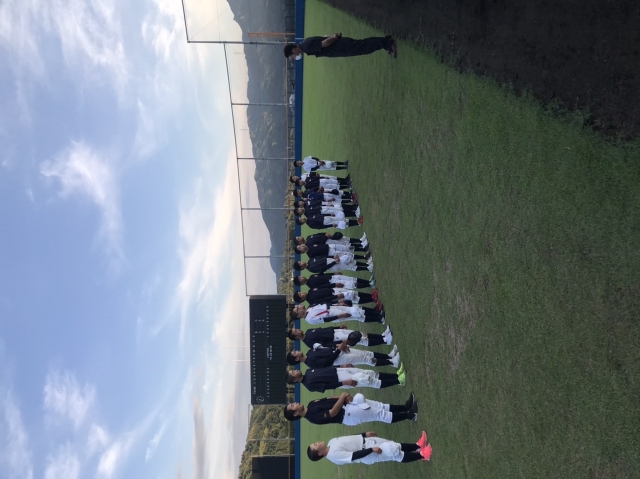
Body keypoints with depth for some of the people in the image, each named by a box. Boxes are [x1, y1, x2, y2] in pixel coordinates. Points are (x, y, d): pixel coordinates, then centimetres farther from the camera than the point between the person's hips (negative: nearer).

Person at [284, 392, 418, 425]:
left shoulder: (311, 404, 11)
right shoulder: (314, 417, -16)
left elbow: (329, 399, 8)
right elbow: (332, 413, -24)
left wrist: (344, 396, -9)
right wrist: (342, 397, -18)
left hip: (347, 404, 8)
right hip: (348, 414, -8)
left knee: (383, 407, 2)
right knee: (381, 414, -9)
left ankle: (406, 406, 6)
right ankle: (409, 415, -2)